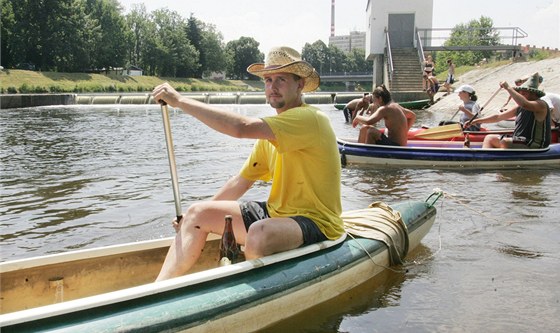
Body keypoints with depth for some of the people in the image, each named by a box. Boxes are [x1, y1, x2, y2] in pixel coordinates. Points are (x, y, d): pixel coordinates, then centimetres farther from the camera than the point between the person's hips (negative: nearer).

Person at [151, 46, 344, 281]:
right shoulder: (271, 132, 11)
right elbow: (242, 180, 14)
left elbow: (241, 127, -30)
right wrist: (203, 215, 7)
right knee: (198, 213, 2)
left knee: (260, 233, -40)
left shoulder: (310, 118, -19)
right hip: (276, 213, 9)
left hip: (316, 223, -9)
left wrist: (180, 101, -23)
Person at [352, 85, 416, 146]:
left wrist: (358, 117, -11)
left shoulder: (384, 109, -18)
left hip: (396, 146, -9)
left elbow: (369, 121, -32)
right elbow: (413, 116, 21)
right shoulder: (395, 106, 9)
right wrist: (404, 131, 19)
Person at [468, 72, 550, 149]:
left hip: (534, 148, -9)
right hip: (519, 143, 10)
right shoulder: (520, 108, 13)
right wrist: (477, 121, 8)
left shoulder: (541, 105, -12)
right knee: (489, 138, 10)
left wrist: (508, 88, -25)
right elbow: (498, 117, 15)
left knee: (504, 142, -31)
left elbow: (525, 104, -34)